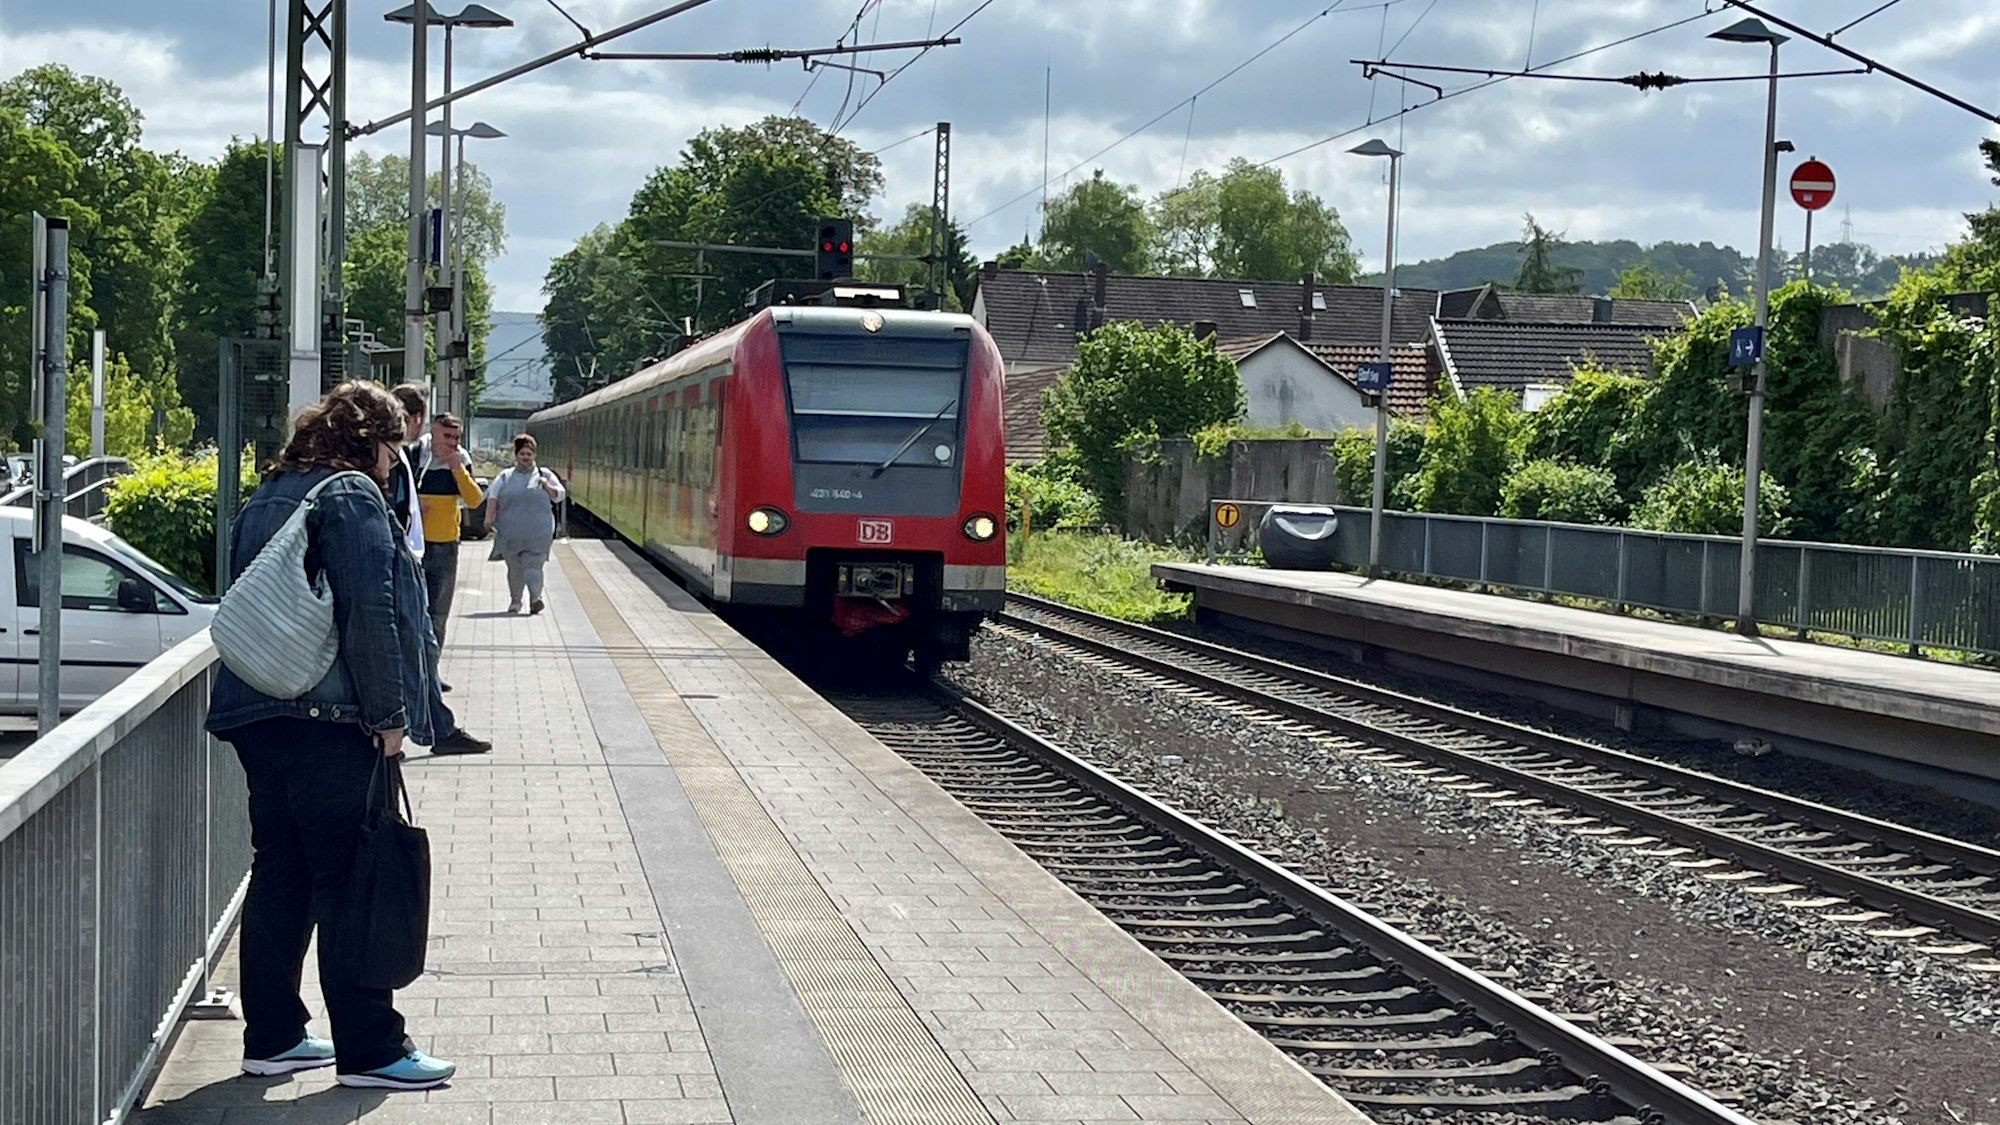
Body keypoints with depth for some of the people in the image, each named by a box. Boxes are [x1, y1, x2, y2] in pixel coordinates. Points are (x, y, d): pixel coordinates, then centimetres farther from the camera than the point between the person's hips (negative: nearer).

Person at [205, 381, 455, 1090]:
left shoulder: (268, 496, 18)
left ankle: (272, 1038, 18)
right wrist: (389, 714, -10)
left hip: (256, 714, 9)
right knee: (348, 884, -4)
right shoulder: (352, 495, -8)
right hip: (328, 720, -9)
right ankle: (369, 1051, 0)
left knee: (279, 875, 13)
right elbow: (371, 612, -16)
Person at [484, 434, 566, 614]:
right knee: (514, 567, 7)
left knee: (533, 565, -14)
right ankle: (514, 601, 19)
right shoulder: (505, 477, 13)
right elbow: (493, 497, 5)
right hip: (510, 533, 1)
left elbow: (559, 495, 14)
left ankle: (535, 598, -23)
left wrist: (548, 488, -6)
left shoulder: (544, 475, 13)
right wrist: (489, 518, -9)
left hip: (537, 532, -1)